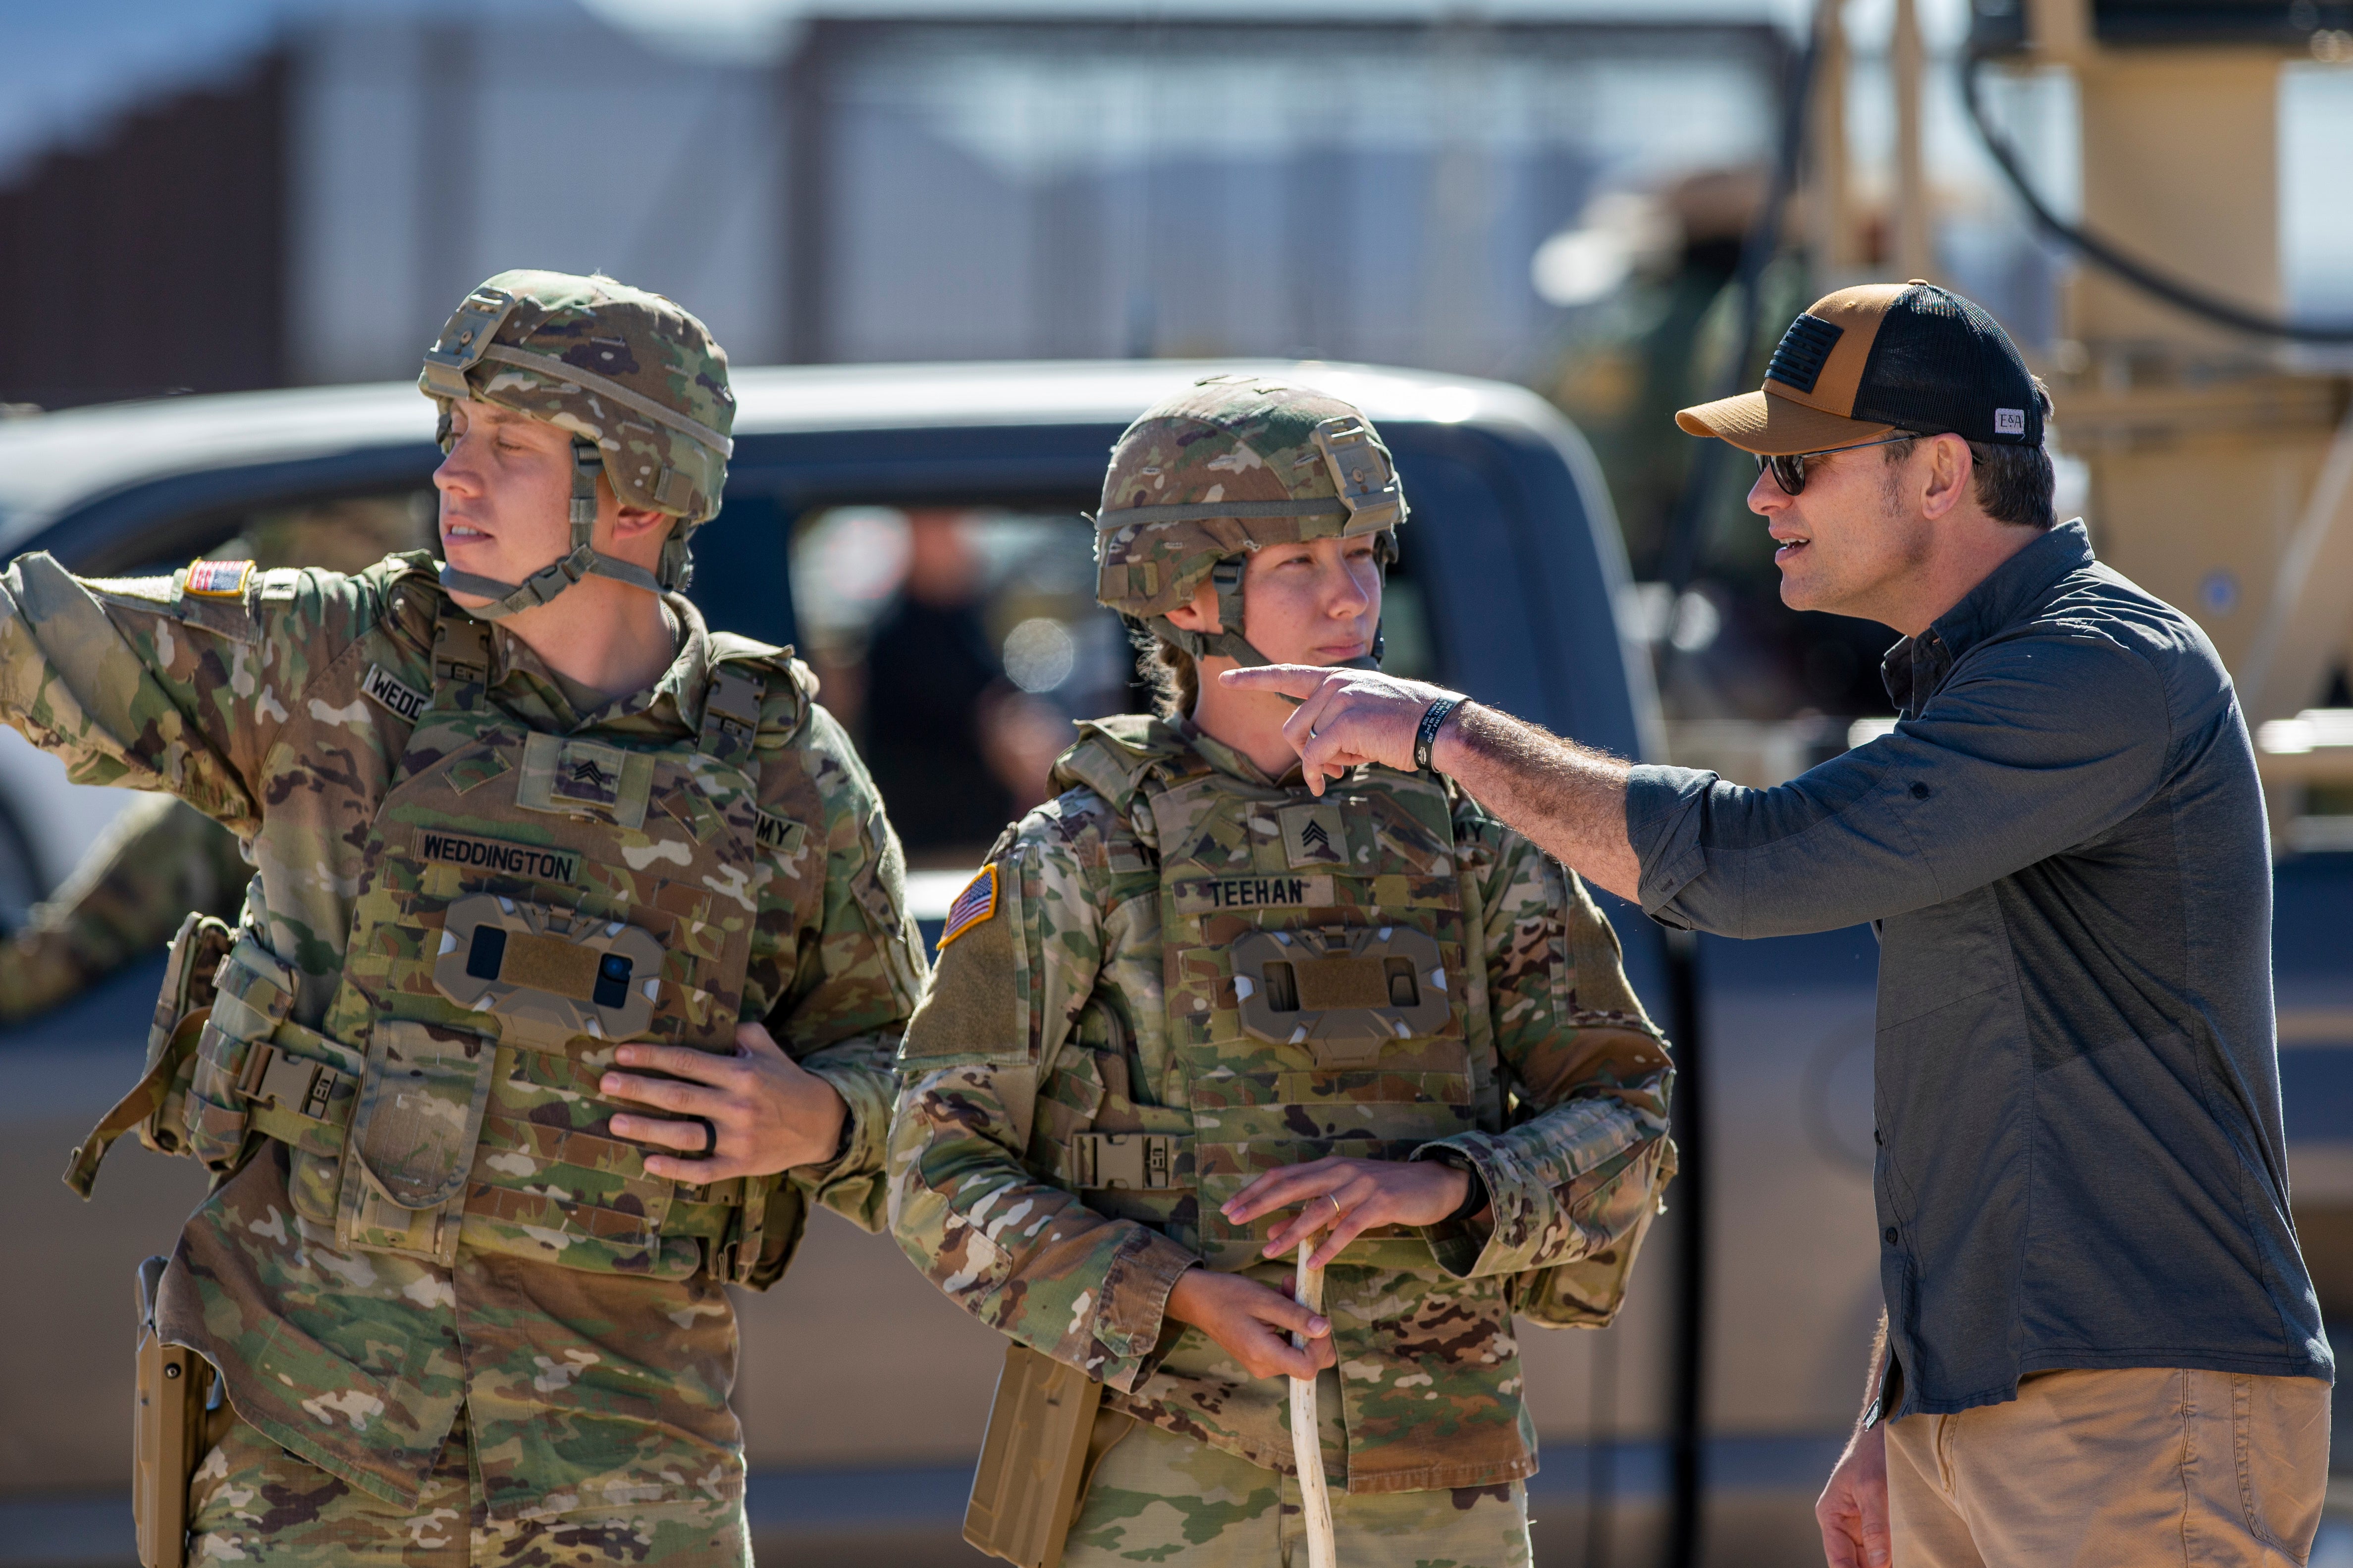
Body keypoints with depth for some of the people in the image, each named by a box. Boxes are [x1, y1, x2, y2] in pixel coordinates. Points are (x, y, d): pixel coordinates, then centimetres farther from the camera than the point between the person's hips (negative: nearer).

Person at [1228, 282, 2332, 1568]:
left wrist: (1440, 728, -12)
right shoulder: (1972, 686, 20)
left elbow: (1747, 862, -22)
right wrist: (1894, 1421, 23)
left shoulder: (2110, 673, -14)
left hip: (2150, 1427, -10)